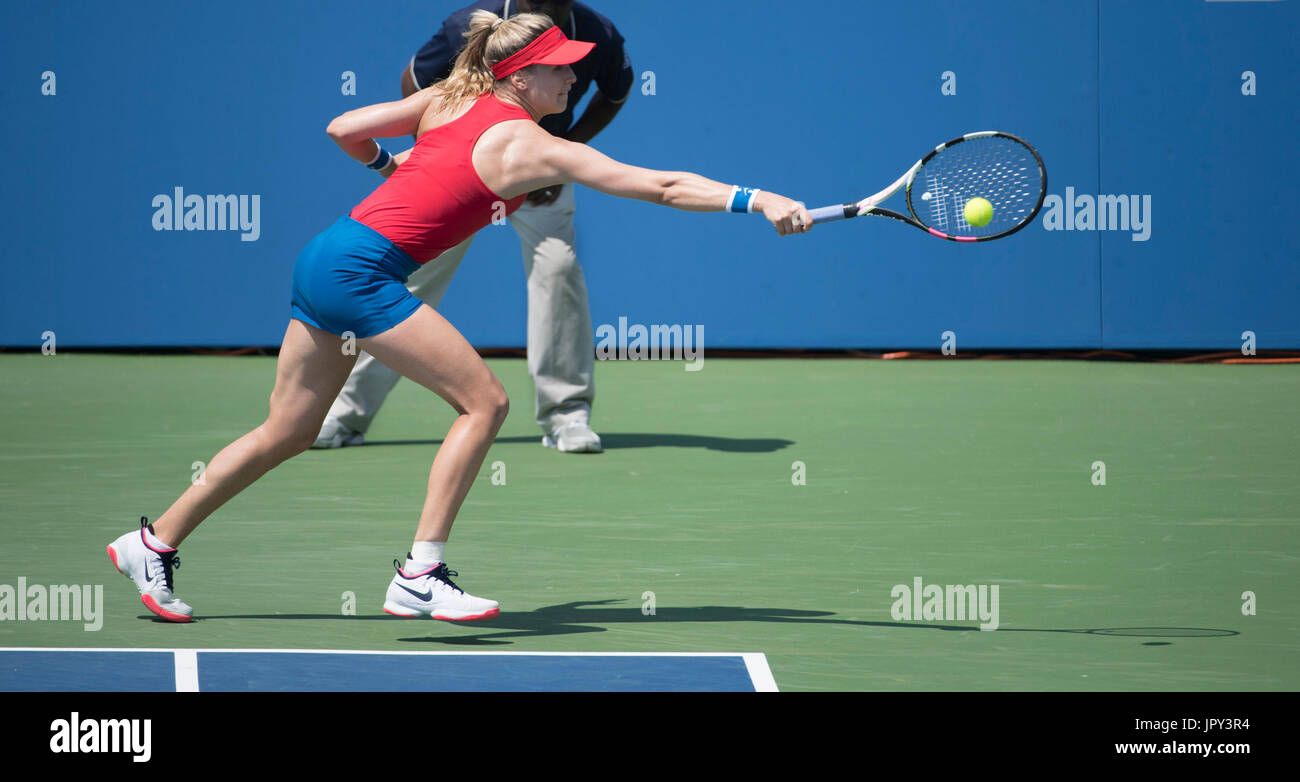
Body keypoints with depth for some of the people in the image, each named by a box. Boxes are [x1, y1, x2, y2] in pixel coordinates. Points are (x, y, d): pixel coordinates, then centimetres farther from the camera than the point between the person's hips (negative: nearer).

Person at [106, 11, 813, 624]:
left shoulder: (451, 99, 9)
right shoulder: (529, 147, -12)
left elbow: (344, 130, 14)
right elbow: (660, 186, -16)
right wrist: (755, 201, -17)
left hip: (324, 259, 9)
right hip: (360, 271, -9)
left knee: (287, 434, 18)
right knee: (483, 400, -6)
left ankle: (155, 544, 27)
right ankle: (419, 577, -7)